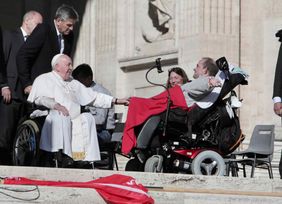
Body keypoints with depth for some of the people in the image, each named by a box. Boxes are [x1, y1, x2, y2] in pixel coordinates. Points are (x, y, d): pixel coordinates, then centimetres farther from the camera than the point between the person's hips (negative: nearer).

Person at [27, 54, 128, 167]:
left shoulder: (74, 83, 31)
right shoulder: (43, 80, 13)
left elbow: (94, 97, 29)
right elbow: (39, 98, -5)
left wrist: (116, 101, 20)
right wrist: (55, 105, -21)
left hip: (75, 120, 5)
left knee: (87, 117, -21)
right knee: (61, 118, -36)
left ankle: (88, 157, -29)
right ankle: (64, 155, -43)